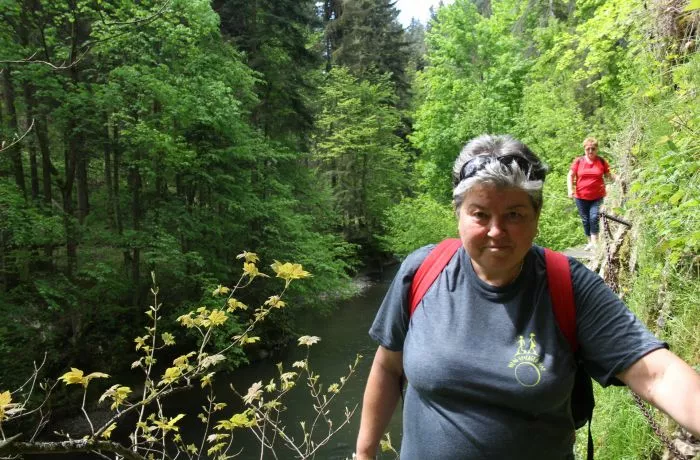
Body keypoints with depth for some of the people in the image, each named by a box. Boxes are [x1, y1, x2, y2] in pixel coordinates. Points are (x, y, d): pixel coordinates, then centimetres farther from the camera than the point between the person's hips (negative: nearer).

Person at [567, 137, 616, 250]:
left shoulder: (601, 161, 1)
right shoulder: (578, 161, 0)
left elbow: (608, 175, 11)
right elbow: (570, 176, 2)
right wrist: (570, 189, -11)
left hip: (597, 197, -1)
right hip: (581, 197, 1)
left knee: (594, 217, -15)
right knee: (585, 220, 8)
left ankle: (595, 242, -8)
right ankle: (590, 242, 22)